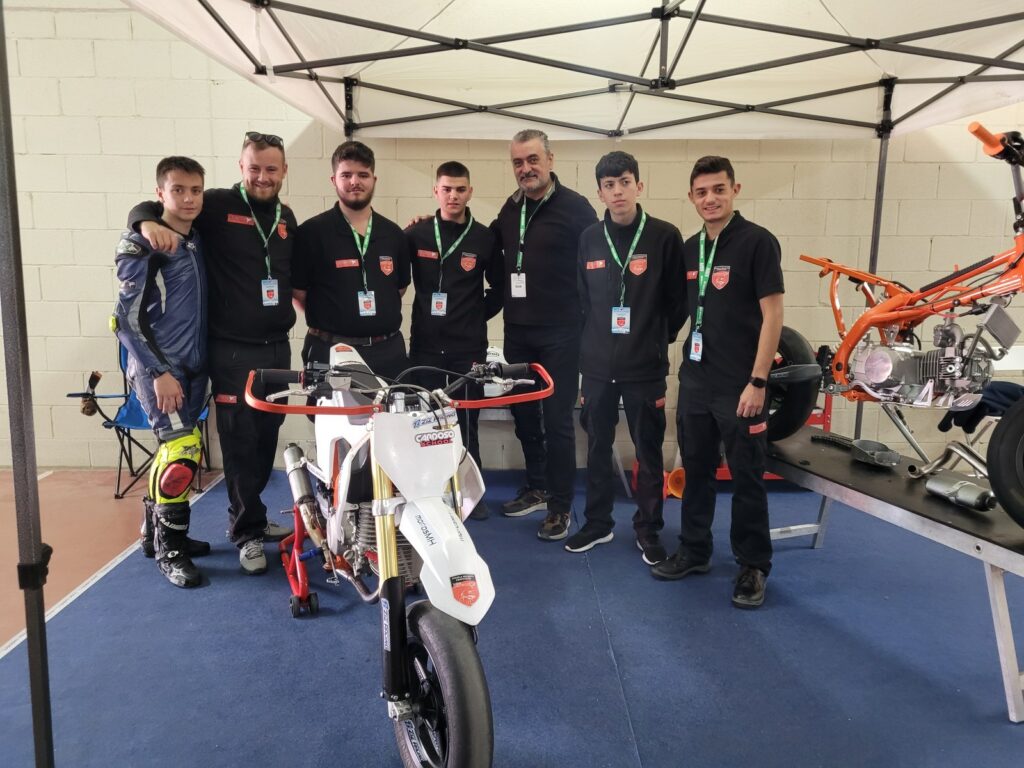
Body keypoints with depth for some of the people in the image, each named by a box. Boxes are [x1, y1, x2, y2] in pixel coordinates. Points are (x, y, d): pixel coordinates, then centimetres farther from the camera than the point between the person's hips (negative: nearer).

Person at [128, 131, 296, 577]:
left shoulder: (286, 218, 12)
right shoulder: (217, 206, -6)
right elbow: (145, 208, -5)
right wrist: (149, 223, -26)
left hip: (277, 348, 6)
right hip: (232, 351, -6)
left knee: (267, 438, 14)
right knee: (241, 443, -1)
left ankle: (249, 515, 31)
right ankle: (247, 531, 14)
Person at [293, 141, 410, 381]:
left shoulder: (393, 234, 10)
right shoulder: (311, 232, -2)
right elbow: (299, 293, -1)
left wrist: (378, 319, 11)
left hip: (388, 352, 4)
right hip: (331, 351, -3)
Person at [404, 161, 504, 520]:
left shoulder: (485, 238, 2)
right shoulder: (417, 234, 2)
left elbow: (499, 286, 11)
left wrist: (480, 315, 5)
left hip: (469, 346, 0)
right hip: (425, 343, 1)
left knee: (467, 421, 5)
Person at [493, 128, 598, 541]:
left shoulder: (575, 207, -8)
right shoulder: (511, 208, 10)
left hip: (559, 334, -6)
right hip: (517, 331, 6)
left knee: (557, 419, 0)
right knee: (523, 414, 15)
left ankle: (560, 506, 12)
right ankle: (536, 488, 32)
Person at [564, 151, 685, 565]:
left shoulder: (665, 236, -5)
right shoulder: (589, 238, 6)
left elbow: (677, 299, -1)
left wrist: (659, 341, 3)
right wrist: (590, 344, 9)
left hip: (646, 367, -3)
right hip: (597, 365, 3)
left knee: (648, 451, 7)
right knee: (597, 448, 13)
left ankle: (648, 529, 23)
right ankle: (597, 523, 28)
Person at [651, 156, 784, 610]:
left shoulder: (757, 241, -8)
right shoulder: (690, 248, 11)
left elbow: (772, 314, -12)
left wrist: (757, 382, -16)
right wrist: (683, 368, 13)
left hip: (740, 385, -6)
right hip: (695, 380, 6)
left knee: (747, 477, 4)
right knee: (696, 469, 14)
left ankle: (753, 565, 18)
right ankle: (694, 551, 29)